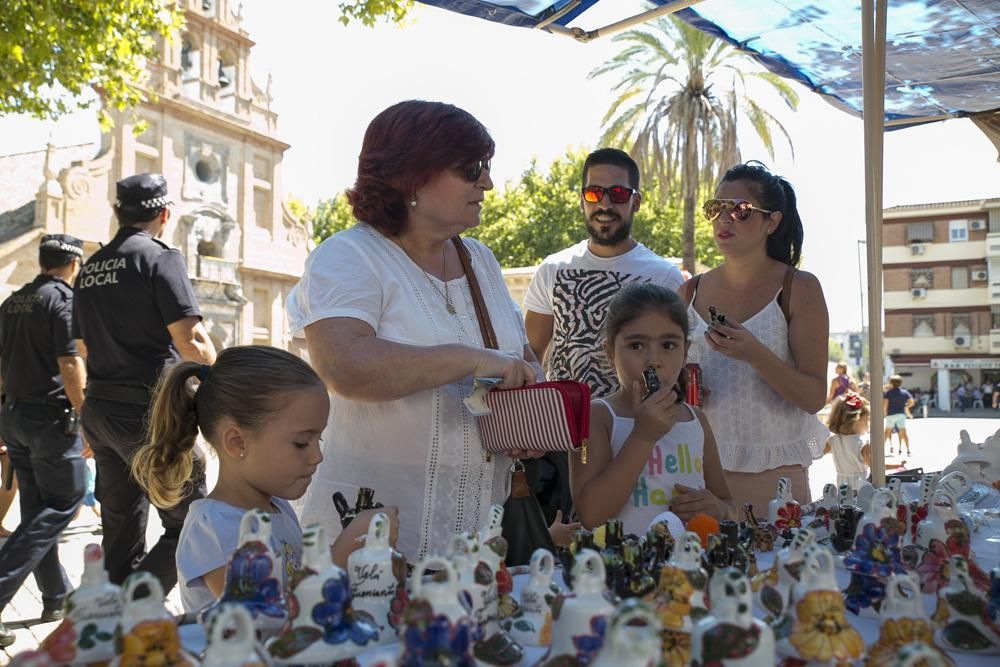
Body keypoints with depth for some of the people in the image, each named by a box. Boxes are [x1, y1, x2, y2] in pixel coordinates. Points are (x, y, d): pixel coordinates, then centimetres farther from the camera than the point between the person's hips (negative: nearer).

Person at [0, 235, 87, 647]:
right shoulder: (63, 298, -11)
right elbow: (69, 365, -18)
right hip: (51, 417, -8)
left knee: (37, 508, 13)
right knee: (63, 504, 0)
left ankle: (56, 596, 22)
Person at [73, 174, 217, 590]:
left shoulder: (90, 269, 13)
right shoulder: (160, 257, -10)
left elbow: (85, 345, 20)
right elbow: (190, 342, -18)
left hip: (99, 410, 8)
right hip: (149, 412, -8)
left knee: (122, 527, 16)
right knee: (188, 524, -1)